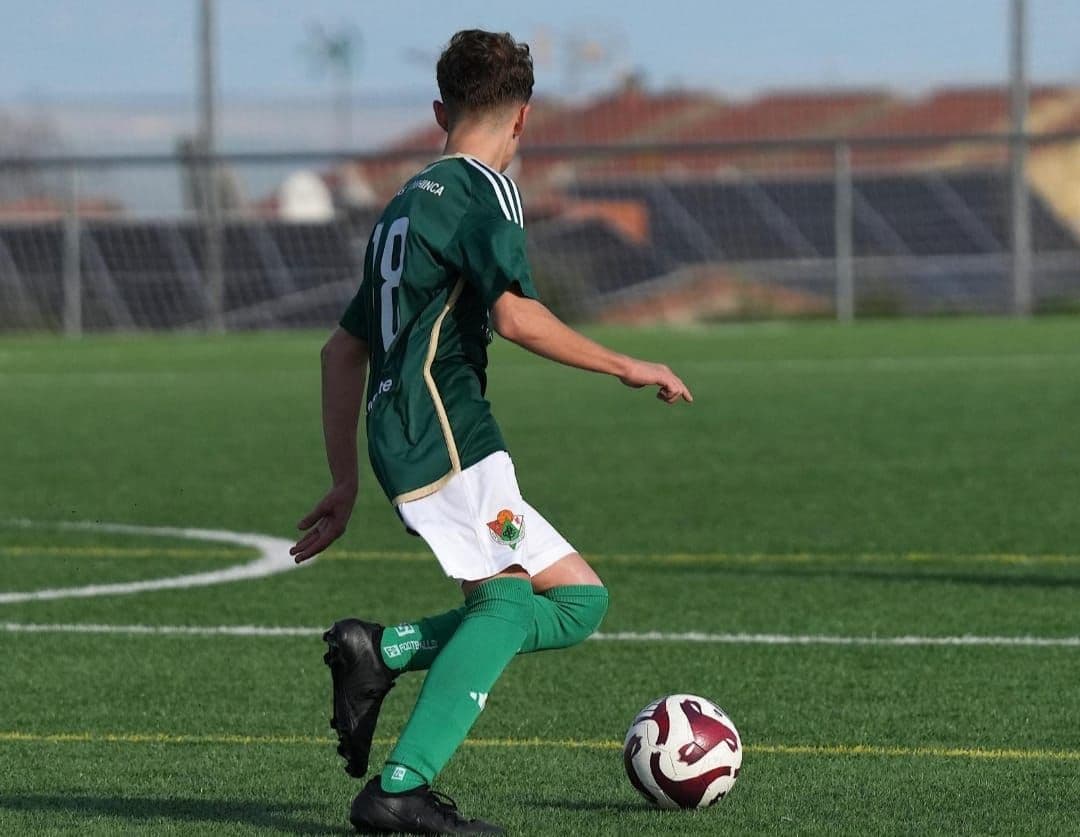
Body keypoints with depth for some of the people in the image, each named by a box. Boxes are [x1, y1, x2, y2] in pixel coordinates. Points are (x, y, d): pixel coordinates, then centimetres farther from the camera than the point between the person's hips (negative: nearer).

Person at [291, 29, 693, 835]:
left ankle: (383, 651, -4)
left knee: (580, 600, 7)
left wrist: (346, 484, 28)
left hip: (400, 438, 9)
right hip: (442, 434, -9)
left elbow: (343, 350, 27)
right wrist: (624, 366, -6)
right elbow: (517, 315, -18)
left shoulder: (409, 201, 24)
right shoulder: (482, 189, -3)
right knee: (505, 598, -18)